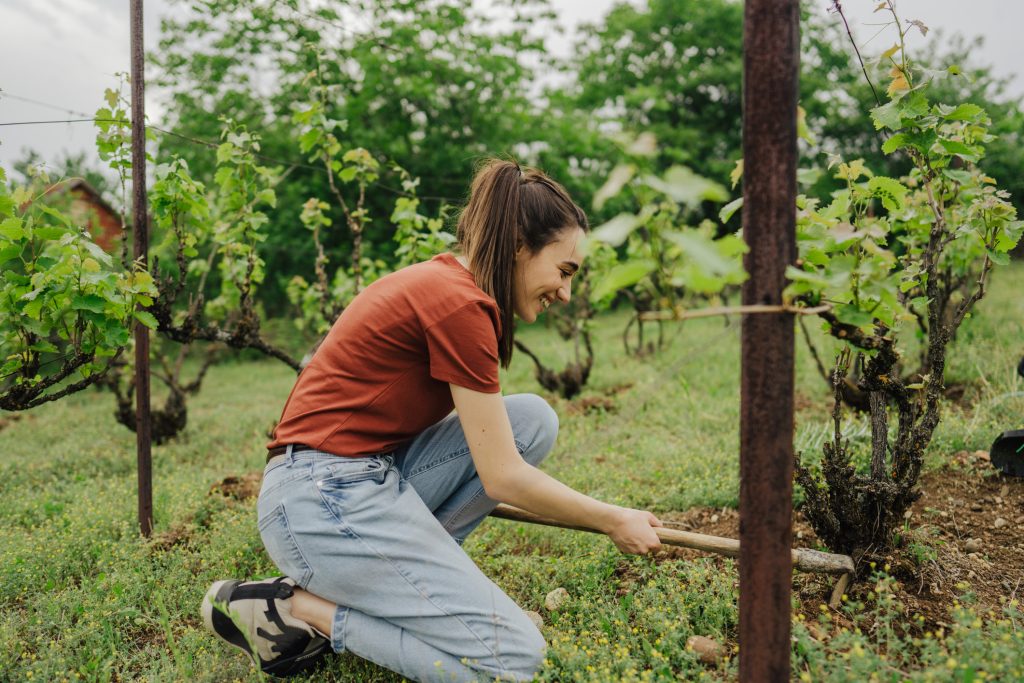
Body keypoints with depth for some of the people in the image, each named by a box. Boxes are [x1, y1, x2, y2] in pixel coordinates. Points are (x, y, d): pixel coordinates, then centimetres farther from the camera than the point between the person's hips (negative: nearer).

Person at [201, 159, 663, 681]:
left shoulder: (442, 281, 12)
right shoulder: (460, 304, -17)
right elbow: (503, 477, -13)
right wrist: (614, 521, 0)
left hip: (371, 473, 10)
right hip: (327, 496, -10)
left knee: (532, 420, 2)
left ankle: (398, 567, 3)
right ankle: (292, 606, -3)